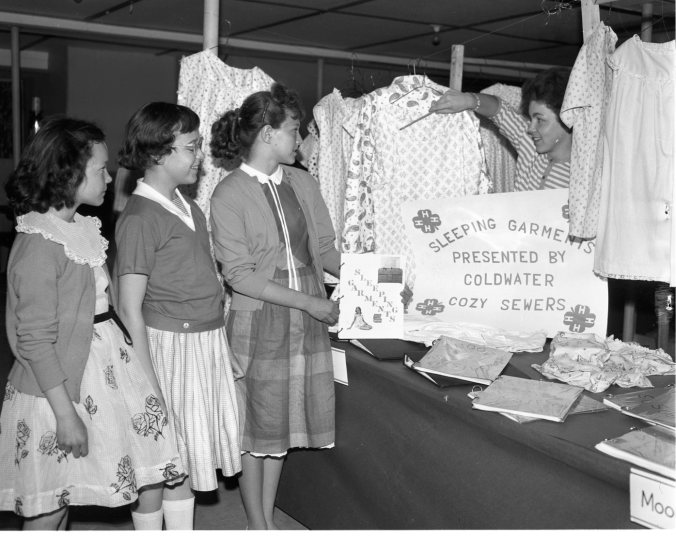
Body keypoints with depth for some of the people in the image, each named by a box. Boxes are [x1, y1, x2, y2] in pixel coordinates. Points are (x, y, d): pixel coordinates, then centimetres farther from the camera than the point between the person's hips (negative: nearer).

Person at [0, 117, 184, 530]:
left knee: (60, 495, 19)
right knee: (46, 508, 8)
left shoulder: (80, 228, 6)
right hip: (57, 387, -8)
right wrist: (65, 413, -20)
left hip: (98, 366, 8)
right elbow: (36, 341, -21)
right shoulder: (38, 246, -21)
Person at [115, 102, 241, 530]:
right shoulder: (140, 218, -16)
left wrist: (221, 345, 13)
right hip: (170, 346, -8)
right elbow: (131, 309, -16)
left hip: (208, 341, 8)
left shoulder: (188, 206, 8)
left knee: (186, 452, 18)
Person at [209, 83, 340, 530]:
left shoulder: (303, 183, 6)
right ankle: (257, 526, 25)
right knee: (256, 427, 8)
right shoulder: (229, 195, -10)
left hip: (307, 323, 5)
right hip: (258, 322, -5)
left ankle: (269, 519, 31)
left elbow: (325, 250, 10)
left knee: (283, 425, 14)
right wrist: (308, 301, -18)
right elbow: (239, 275, -14)